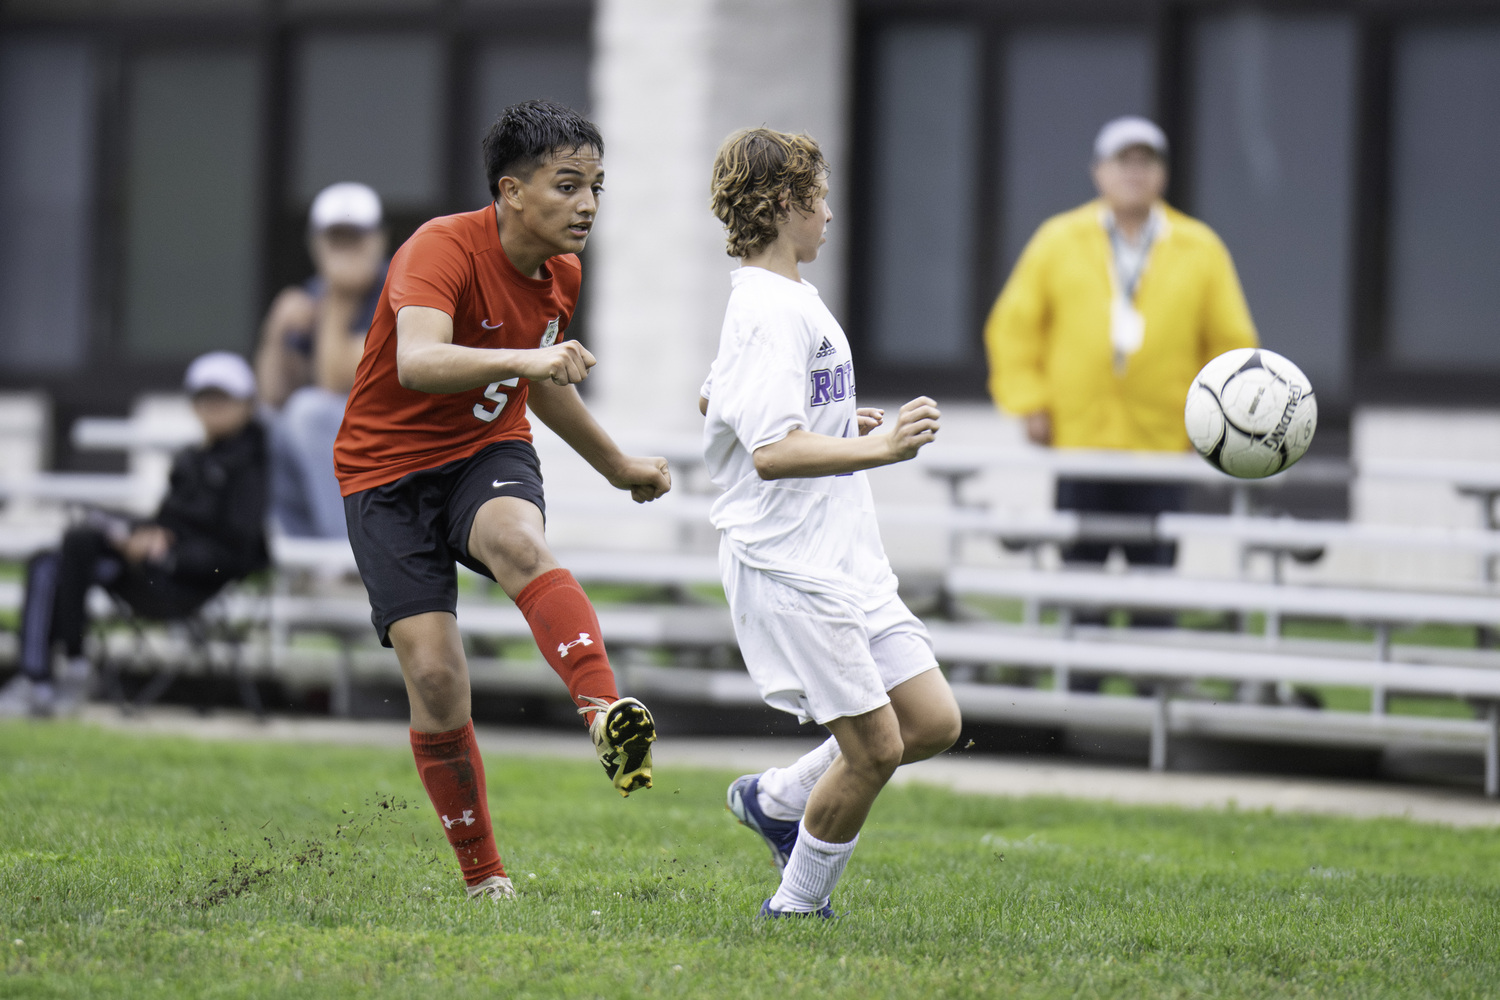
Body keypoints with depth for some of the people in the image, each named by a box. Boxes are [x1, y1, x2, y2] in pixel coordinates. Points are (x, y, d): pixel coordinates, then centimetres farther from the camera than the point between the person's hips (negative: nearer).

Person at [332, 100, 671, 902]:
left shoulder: (561, 274, 2)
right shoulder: (442, 250, -21)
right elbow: (417, 362, -40)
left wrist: (617, 466, 32)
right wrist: (523, 357, -55)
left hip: (489, 452, 4)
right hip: (390, 471, -3)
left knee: (518, 541, -34)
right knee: (434, 673, -12)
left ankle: (607, 714, -53)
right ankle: (483, 878, 3)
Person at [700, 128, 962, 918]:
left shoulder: (779, 300, 15)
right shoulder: (773, 310, -17)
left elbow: (713, 400, 31)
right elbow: (771, 453, -29)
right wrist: (879, 448, -41)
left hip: (842, 557, 10)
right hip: (788, 564, -10)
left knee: (934, 722, 7)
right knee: (874, 746, -7)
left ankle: (775, 800, 22)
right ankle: (797, 906, 9)